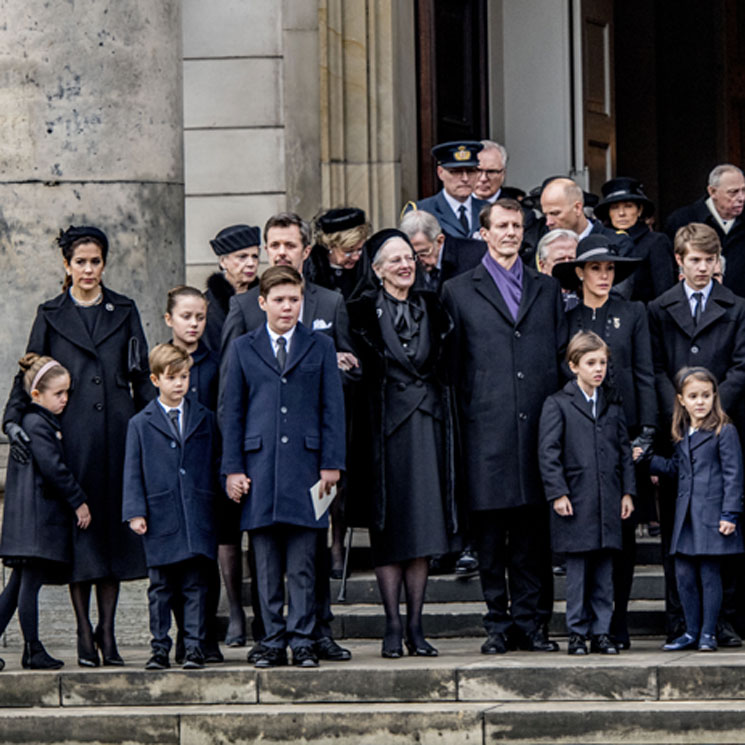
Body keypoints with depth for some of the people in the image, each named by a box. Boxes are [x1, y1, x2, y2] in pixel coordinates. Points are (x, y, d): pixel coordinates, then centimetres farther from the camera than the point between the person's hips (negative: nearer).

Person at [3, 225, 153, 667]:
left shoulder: (125, 311, 11)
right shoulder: (51, 316, 8)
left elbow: (142, 378, 10)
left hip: (118, 432, 1)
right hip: (73, 434, -1)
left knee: (113, 526, 1)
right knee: (79, 527, -3)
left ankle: (107, 631, 7)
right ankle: (85, 635, 2)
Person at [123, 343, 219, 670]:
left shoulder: (205, 419, 11)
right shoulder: (140, 424, 6)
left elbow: (216, 464, 13)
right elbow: (133, 472, 4)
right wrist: (135, 512, -5)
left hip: (198, 518, 1)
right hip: (160, 518, -1)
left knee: (195, 587, 0)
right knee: (161, 588, 3)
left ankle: (194, 648, 3)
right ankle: (160, 648, 10)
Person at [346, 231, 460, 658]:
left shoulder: (431, 307, 11)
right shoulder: (365, 310, 0)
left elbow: (443, 363, 15)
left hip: (427, 426, 3)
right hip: (386, 426, -3)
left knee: (424, 529, 2)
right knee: (390, 531, -3)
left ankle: (416, 627, 6)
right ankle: (393, 627, 1)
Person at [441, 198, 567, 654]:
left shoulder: (547, 289, 16)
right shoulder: (459, 292, 8)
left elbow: (563, 356, 15)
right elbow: (452, 365, 6)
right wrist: (462, 423, 0)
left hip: (539, 425, 2)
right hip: (487, 429, -2)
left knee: (534, 530, 2)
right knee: (491, 529, 0)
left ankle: (530, 621, 8)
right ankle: (498, 623, 6)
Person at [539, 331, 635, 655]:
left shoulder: (613, 407, 14)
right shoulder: (557, 404, 0)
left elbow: (625, 451, 17)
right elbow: (548, 452, -4)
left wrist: (627, 492, 9)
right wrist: (557, 492, -11)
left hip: (608, 503, 4)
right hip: (576, 502, -4)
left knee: (604, 571, 5)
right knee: (577, 570, -1)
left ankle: (601, 632, 10)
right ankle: (577, 633, 6)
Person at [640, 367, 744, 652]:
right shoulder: (683, 435, 14)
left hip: (712, 516, -6)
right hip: (686, 516, 6)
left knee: (709, 573, -2)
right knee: (684, 573, 6)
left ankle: (708, 634, 6)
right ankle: (692, 632, 16)